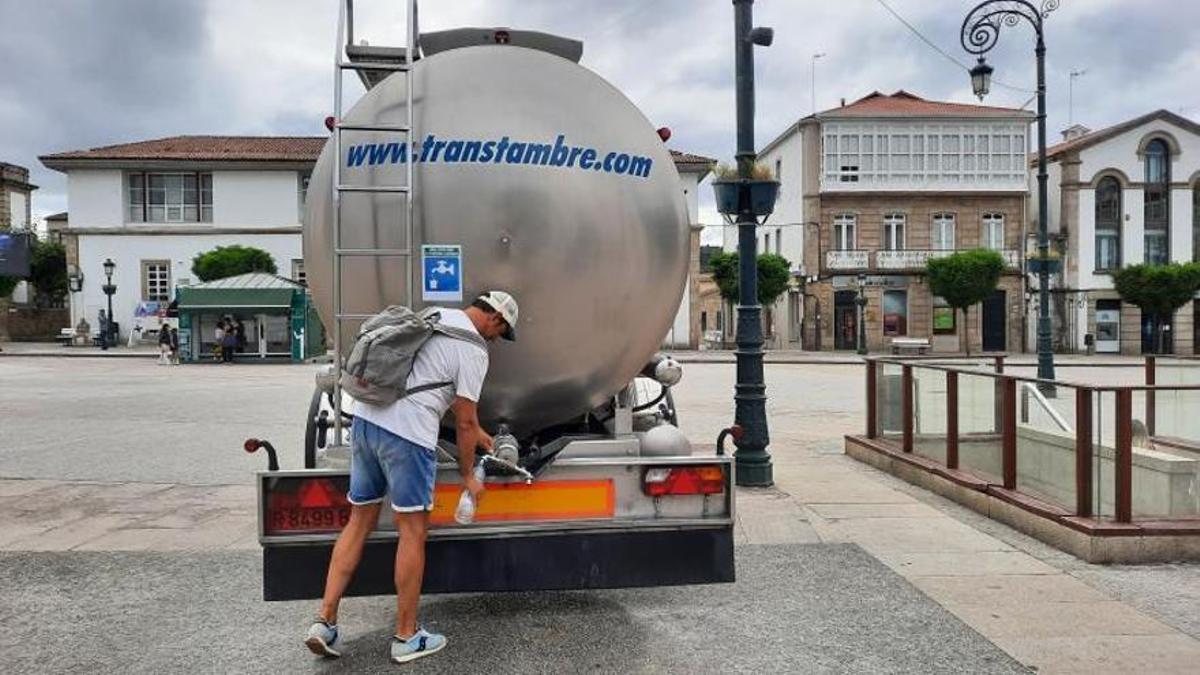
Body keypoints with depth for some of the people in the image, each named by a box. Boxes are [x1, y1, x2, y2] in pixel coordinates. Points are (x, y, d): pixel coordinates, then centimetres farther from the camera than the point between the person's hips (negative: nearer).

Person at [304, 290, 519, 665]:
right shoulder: (473, 350, -7)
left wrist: (478, 431, 37)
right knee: (412, 532, 3)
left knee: (359, 522, 15)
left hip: (365, 419, 8)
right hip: (407, 435, -8)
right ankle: (406, 637, 13)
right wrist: (468, 476, 10)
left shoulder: (434, 317, 19)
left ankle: (325, 621, 14)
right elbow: (464, 421, -4)